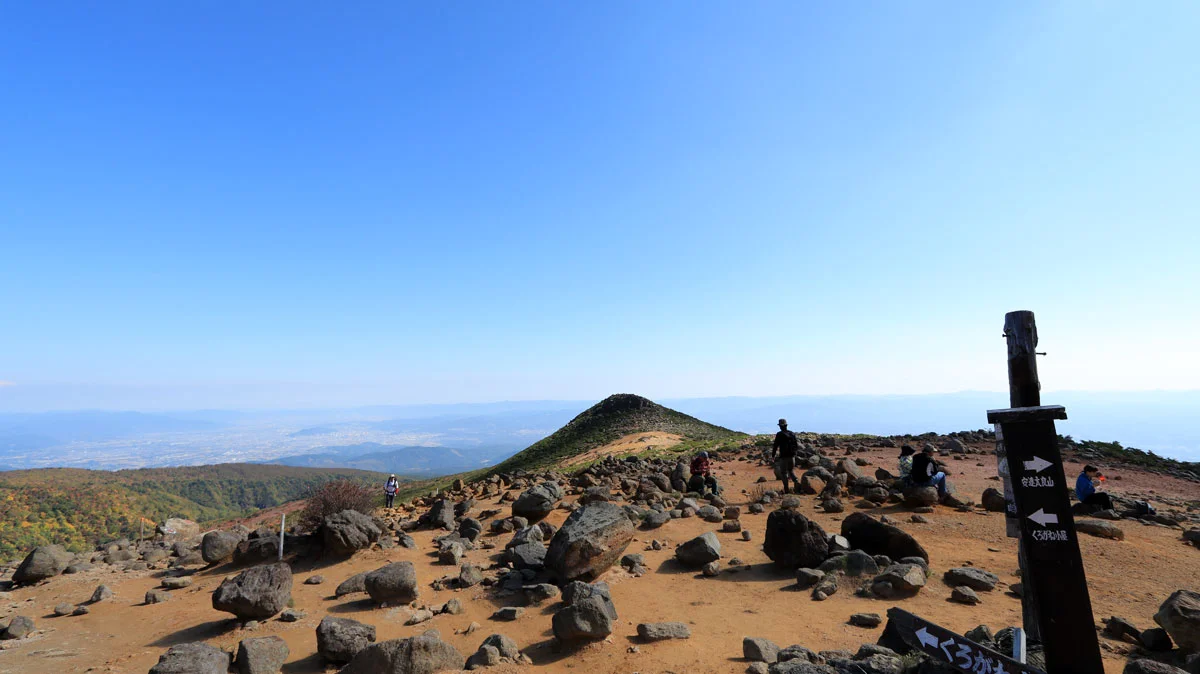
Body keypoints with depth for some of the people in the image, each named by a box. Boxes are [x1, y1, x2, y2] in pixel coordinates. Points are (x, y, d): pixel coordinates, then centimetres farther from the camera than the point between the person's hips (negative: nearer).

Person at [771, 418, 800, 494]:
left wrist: (773, 456, -3)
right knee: (791, 471, 19)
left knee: (783, 473, 6)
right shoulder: (792, 433, 7)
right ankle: (796, 482, -7)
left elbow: (775, 446, -10)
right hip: (792, 456, 5)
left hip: (783, 456, -5)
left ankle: (786, 489, 5)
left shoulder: (779, 434, -10)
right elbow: (796, 445, 10)